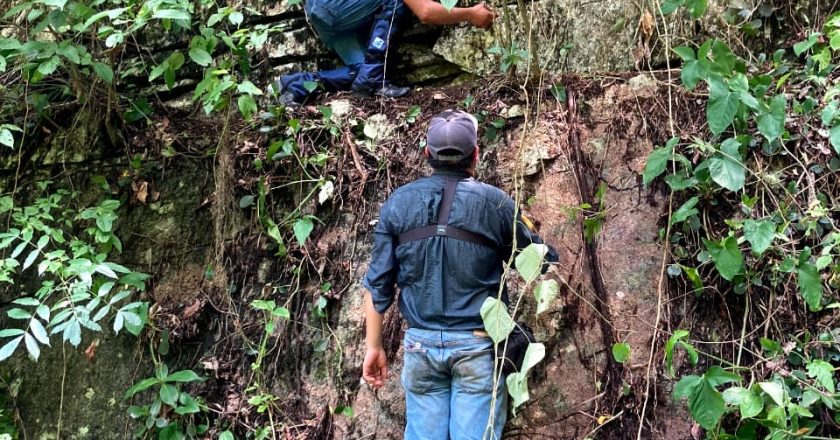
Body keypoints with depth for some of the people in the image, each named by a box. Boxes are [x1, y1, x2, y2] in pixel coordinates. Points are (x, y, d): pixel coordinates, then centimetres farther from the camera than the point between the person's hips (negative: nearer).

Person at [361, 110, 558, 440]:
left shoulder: (398, 202, 1)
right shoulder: (494, 202, -5)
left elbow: (377, 283, 3)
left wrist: (374, 345, 11)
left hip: (421, 343, 2)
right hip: (479, 344, -2)